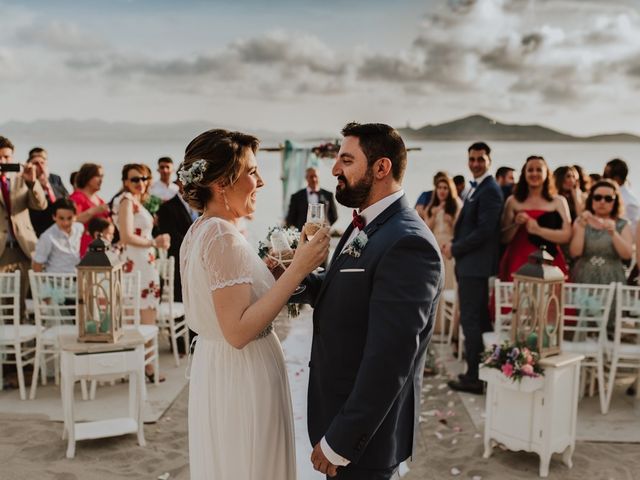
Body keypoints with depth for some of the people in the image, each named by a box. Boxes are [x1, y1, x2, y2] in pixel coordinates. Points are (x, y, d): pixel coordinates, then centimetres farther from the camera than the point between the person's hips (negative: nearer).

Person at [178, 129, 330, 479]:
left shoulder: (198, 231, 6)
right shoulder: (223, 236, -22)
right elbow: (238, 331, -26)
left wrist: (266, 273, 9)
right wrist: (297, 270, -26)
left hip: (214, 369, 9)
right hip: (242, 377, -9)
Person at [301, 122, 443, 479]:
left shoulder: (407, 243, -25)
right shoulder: (366, 225, 6)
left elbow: (388, 360, -27)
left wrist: (340, 441, -22)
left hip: (365, 427, -8)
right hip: (338, 406, 8)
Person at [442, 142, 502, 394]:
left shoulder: (490, 190, -14)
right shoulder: (476, 188, 17)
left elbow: (484, 230, -21)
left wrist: (455, 249, -14)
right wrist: (454, 244, 4)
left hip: (475, 264, -10)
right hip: (470, 263, 10)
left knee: (470, 320, -6)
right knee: (479, 319, 14)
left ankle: (474, 378, 0)